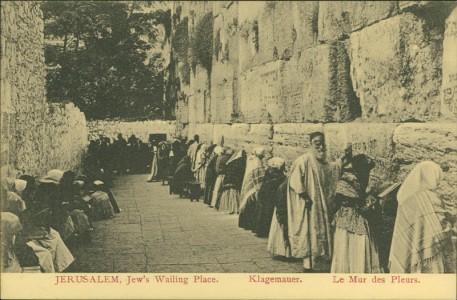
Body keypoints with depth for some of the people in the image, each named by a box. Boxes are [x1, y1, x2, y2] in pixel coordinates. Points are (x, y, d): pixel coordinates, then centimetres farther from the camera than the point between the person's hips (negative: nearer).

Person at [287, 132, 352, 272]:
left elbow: (332, 169, 32)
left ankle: (320, 264, 22)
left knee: (322, 233, 12)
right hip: (310, 205, -8)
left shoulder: (323, 162, 11)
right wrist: (305, 197, -23)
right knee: (310, 233, -6)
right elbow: (295, 181, -21)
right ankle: (308, 265, 1)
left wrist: (343, 158, 19)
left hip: (322, 205, 8)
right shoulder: (304, 160, -15)